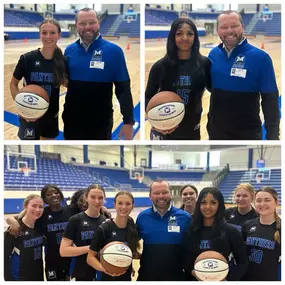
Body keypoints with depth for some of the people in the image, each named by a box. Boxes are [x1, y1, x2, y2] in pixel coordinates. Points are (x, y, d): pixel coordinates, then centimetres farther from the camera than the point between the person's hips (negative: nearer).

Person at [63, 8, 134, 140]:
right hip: (72, 120, 3)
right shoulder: (69, 50, 2)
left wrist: (128, 121, -12)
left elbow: (123, 88, -8)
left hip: (101, 122, -3)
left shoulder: (113, 51, -8)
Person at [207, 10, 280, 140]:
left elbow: (270, 99, -13)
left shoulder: (260, 57, -14)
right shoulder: (213, 54, -1)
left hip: (247, 133, -3)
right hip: (215, 130, 4)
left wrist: (272, 135, -18)